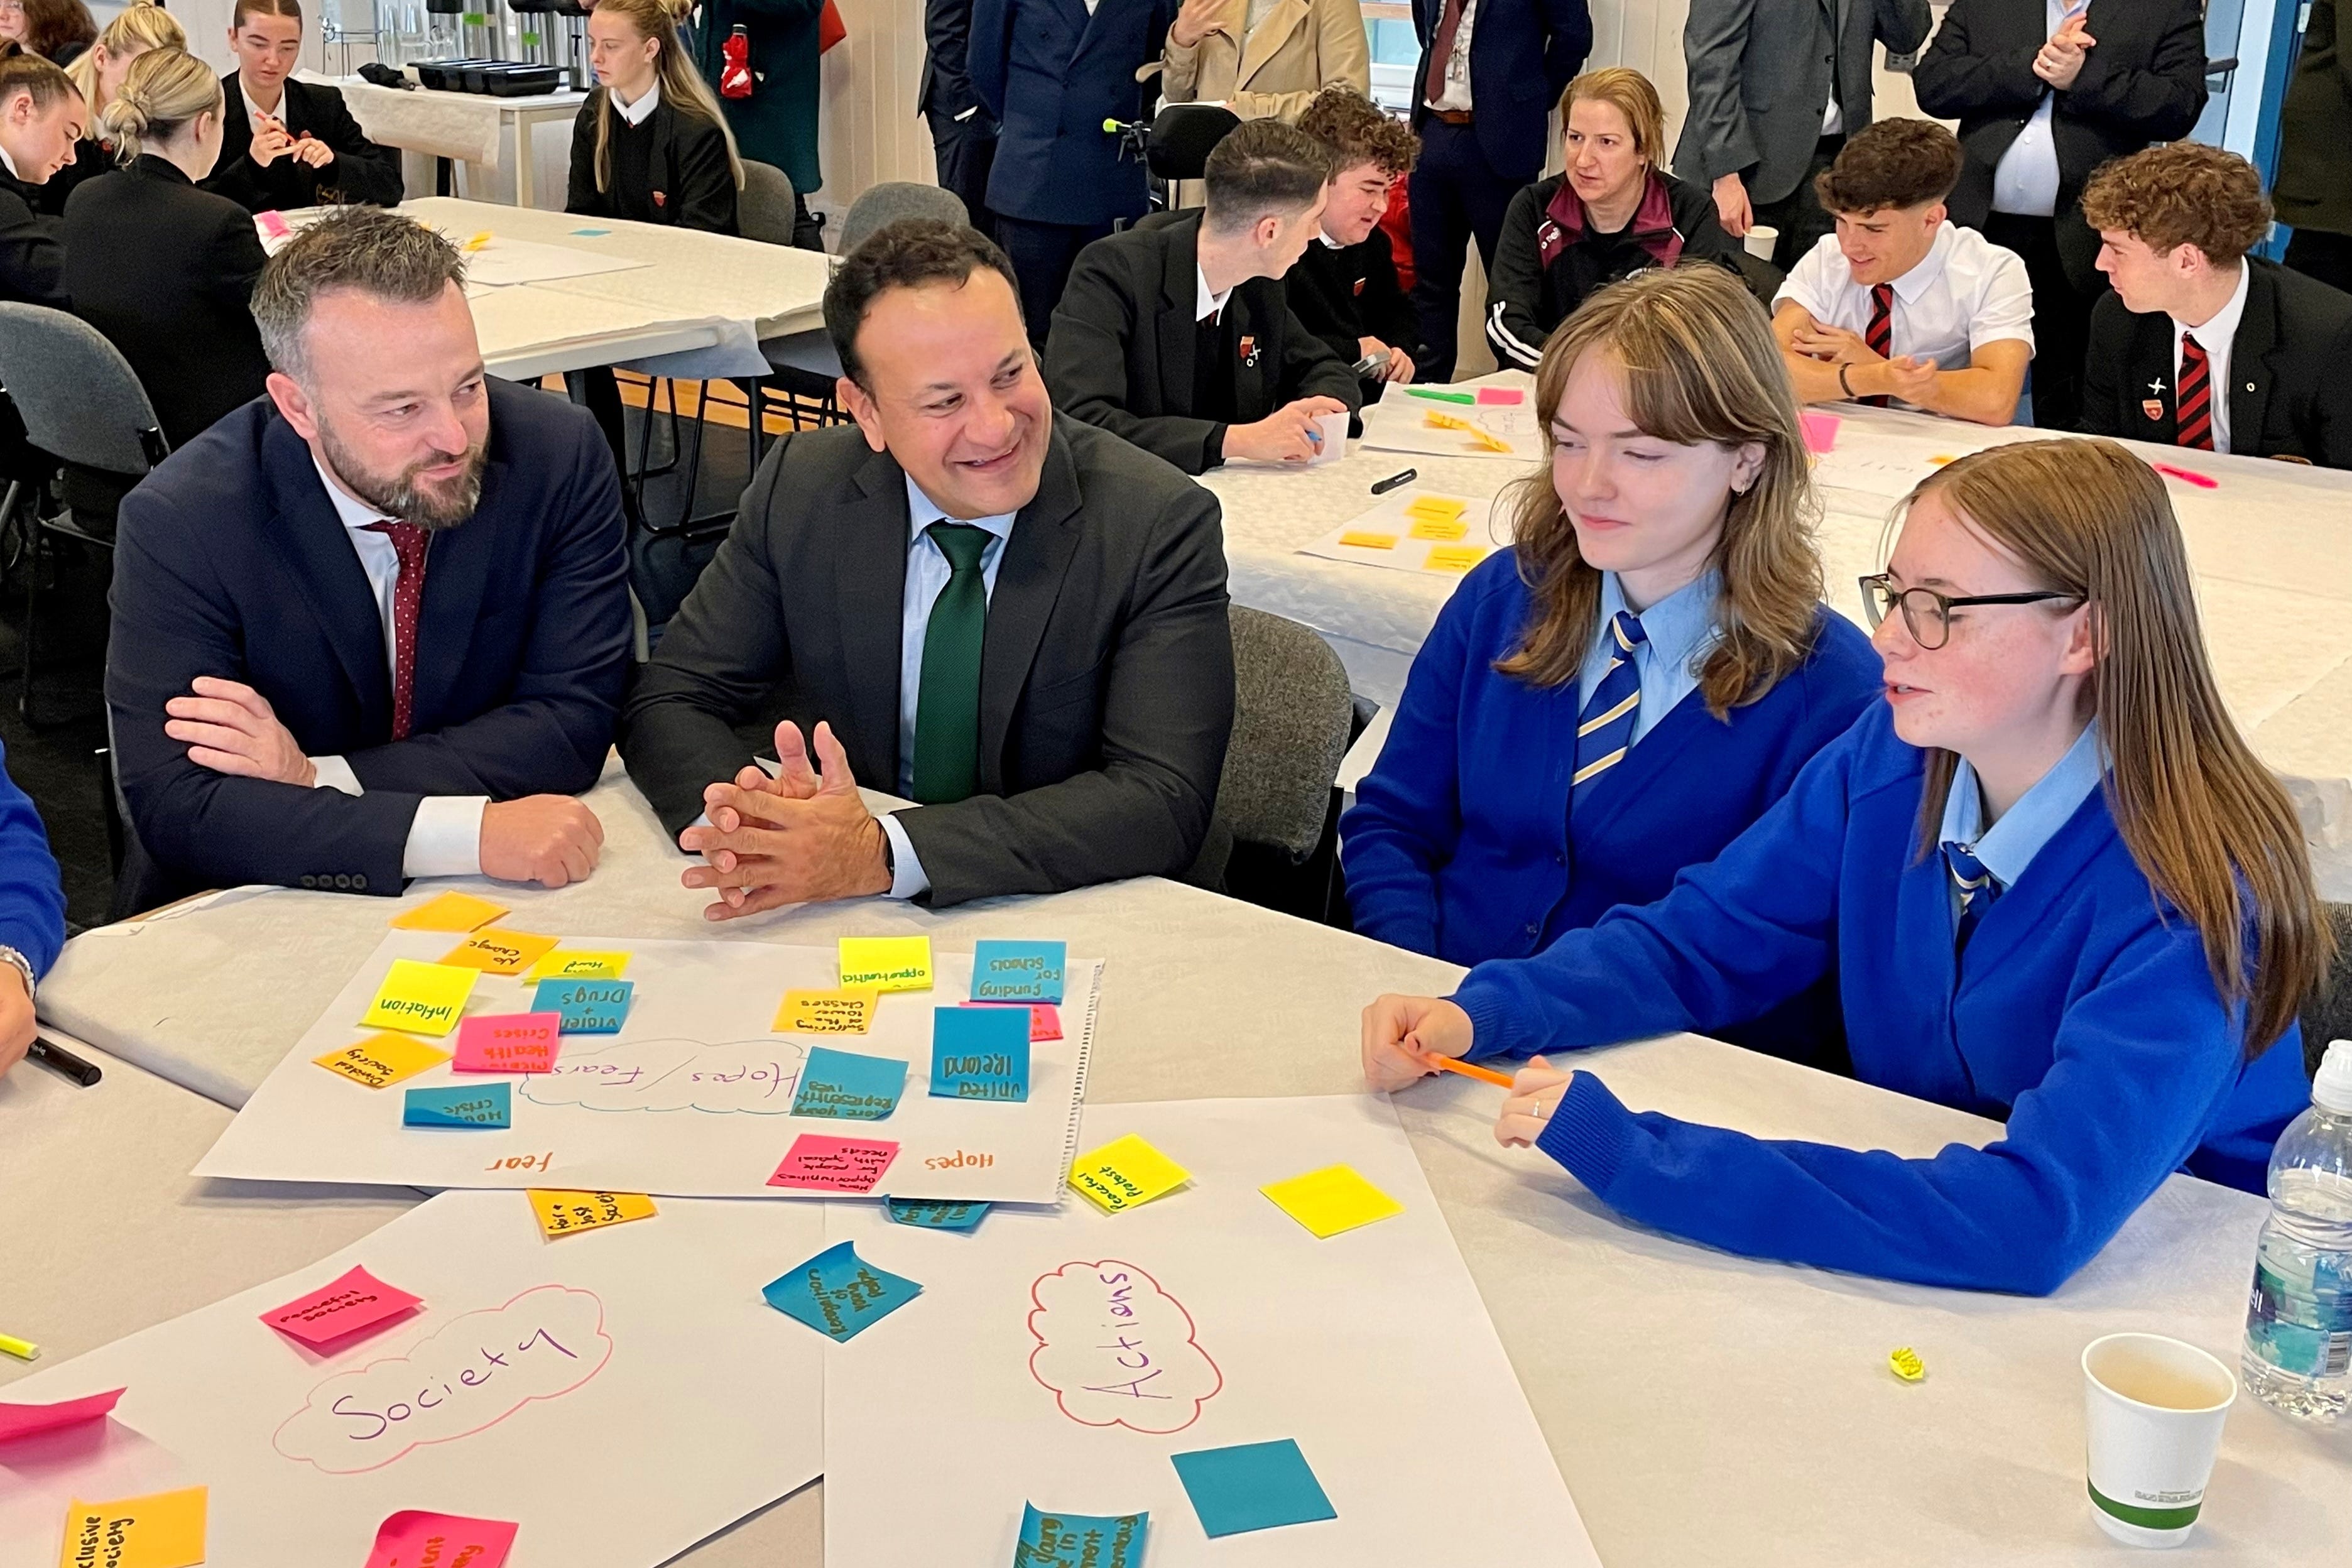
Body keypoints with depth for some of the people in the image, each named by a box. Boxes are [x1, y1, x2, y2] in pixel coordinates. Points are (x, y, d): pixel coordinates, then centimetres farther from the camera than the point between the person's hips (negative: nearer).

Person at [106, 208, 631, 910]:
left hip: (497, 907, 1)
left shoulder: (561, 457, -11)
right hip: (263, 921, -1)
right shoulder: (180, 522, -15)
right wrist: (472, 833, -31)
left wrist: (319, 779, -20)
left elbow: (574, 722, -10)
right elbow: (176, 806, -21)